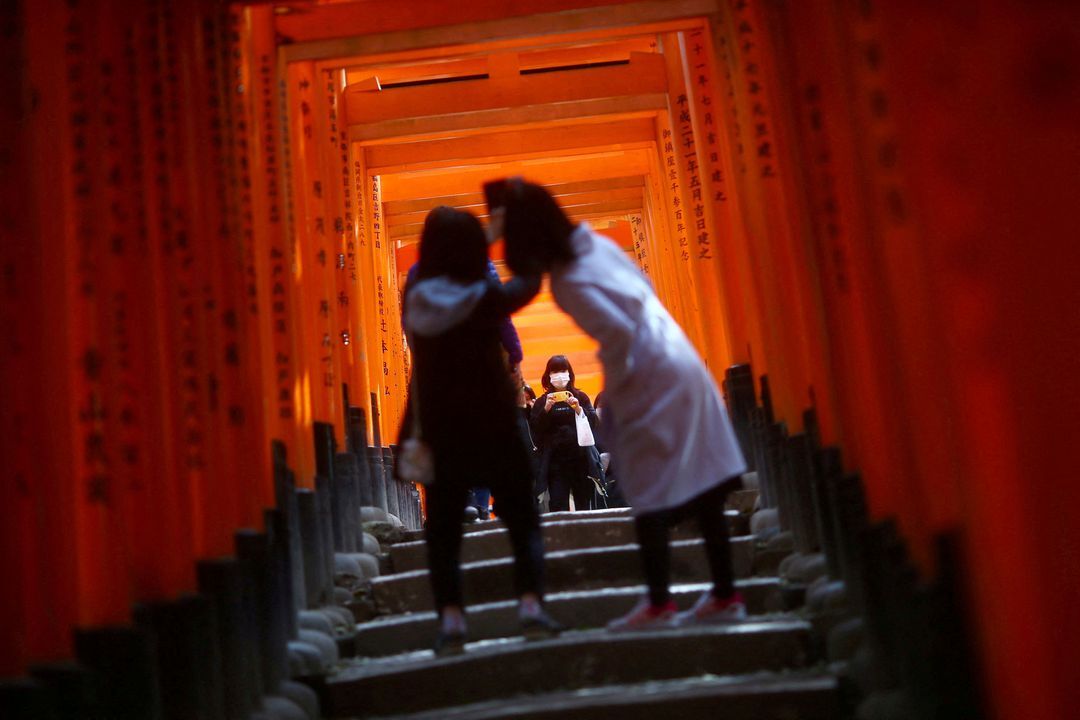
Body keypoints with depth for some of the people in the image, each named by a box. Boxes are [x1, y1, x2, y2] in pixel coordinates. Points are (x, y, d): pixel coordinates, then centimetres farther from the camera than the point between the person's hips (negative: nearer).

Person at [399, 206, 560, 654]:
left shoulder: (416, 301, -3)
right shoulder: (485, 298, -13)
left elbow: (443, 269, 16)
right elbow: (528, 283, 4)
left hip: (439, 434, 3)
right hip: (492, 428, -3)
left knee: (443, 529, 10)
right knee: (522, 520, 9)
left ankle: (450, 617, 1)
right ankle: (531, 605, -2)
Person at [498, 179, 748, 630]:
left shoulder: (570, 283, -16)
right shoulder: (594, 243, 7)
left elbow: (618, 331, -24)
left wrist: (614, 386, -7)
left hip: (649, 386, -8)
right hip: (682, 369, 8)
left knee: (650, 496, 2)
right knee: (702, 487, 11)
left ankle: (659, 604, 9)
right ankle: (725, 595, 19)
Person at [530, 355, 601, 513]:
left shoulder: (580, 397, 8)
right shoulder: (541, 402, 7)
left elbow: (593, 422, 0)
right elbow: (536, 429, -3)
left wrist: (578, 409, -15)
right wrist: (546, 408, -15)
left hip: (581, 459, 1)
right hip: (555, 461, -1)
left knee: (584, 505, 3)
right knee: (558, 507, -6)